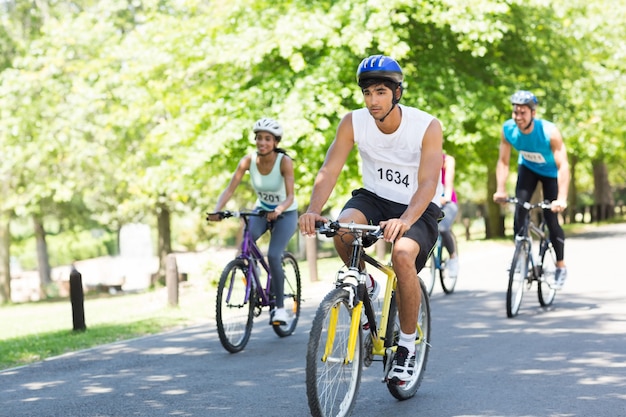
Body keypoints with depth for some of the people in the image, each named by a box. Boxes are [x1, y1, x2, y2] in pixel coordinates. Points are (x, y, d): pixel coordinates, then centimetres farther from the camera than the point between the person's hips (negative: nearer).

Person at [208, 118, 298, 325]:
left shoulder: (284, 162, -25)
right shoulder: (248, 161, -16)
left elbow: (290, 196, -32)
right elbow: (230, 189, -21)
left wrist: (278, 210, -53)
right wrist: (216, 210, -39)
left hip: (285, 214, -3)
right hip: (262, 210, 3)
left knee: (273, 256, -22)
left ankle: (280, 307, -7)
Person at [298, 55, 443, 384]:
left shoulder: (427, 127, -21)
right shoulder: (353, 123, -13)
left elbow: (428, 183, -31)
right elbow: (329, 170, -20)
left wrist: (404, 221, -49)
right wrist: (313, 210, -39)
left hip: (418, 208, -2)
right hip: (374, 197, 3)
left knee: (403, 255, -33)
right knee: (342, 229, -32)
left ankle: (407, 346, -12)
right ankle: (363, 285, 0)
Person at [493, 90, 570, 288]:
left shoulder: (549, 132, -36)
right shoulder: (508, 130, -25)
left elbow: (563, 166, -39)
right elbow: (503, 162, -18)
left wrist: (562, 199, -48)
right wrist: (500, 189, -32)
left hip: (550, 172, -3)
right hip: (528, 168, 3)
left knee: (551, 219, -7)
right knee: (520, 208, -19)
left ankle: (561, 266, 13)